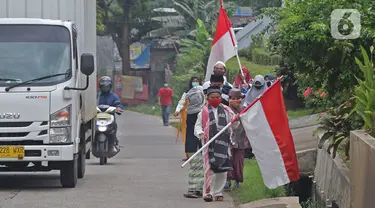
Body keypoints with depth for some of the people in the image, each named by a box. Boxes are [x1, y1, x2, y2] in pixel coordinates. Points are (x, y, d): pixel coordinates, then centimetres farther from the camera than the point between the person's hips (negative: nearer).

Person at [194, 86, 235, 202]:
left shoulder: (226, 111, 9)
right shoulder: (204, 112, 4)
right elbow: (198, 125, 4)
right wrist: (200, 133, -14)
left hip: (223, 144, 2)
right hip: (209, 144, -2)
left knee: (222, 170, 6)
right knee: (209, 169, -8)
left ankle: (218, 192, 17)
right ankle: (208, 192, -4)